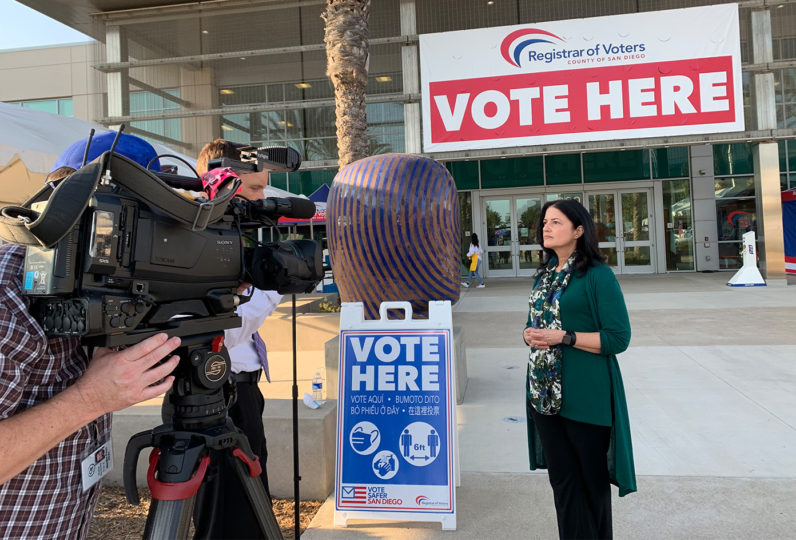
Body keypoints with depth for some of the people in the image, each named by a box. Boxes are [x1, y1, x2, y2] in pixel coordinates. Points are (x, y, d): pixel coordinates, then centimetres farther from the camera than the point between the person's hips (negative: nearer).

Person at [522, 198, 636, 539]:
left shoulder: (597, 275, -9)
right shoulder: (544, 275, 11)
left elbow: (618, 337, -13)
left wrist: (563, 337, -19)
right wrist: (530, 334, -2)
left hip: (585, 394, -6)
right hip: (546, 392, 6)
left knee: (591, 479, 10)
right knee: (562, 479, 13)